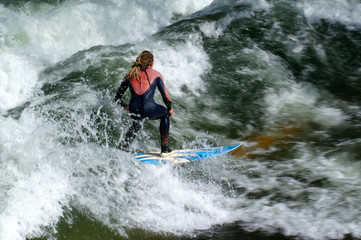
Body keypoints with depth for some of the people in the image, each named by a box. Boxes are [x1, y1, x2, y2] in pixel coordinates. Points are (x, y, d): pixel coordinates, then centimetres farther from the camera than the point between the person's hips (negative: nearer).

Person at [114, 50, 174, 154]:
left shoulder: (130, 74, 15)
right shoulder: (156, 74, 7)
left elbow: (117, 98, 16)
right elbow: (166, 96, 8)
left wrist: (125, 106, 34)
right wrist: (170, 109, 27)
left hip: (133, 112, 4)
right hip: (149, 110, -3)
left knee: (137, 124, 38)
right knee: (165, 114, 30)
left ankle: (124, 148, 22)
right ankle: (164, 148, 27)